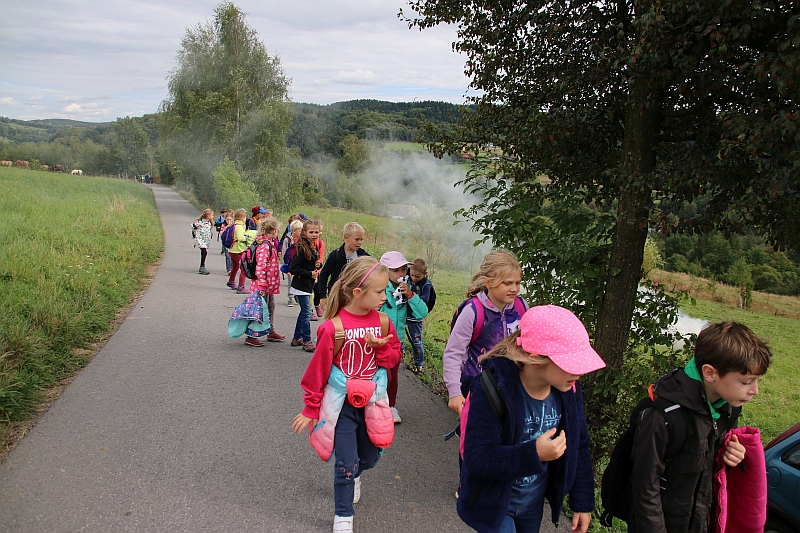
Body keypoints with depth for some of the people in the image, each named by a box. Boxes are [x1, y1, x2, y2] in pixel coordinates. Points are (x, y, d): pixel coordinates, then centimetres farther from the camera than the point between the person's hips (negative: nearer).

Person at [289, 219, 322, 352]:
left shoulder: (314, 248, 9)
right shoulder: (302, 249, -18)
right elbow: (293, 268, -20)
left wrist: (318, 265, 0)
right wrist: (310, 273, -18)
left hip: (307, 286, 9)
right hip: (300, 286, -9)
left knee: (304, 312, 15)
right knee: (306, 313, -7)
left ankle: (297, 338, 27)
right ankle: (307, 341, 0)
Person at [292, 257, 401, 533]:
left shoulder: (382, 322, -6)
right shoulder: (334, 326, -20)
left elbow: (394, 357, 4)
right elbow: (318, 369, -11)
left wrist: (380, 346, -19)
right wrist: (310, 409, -3)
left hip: (371, 402, 5)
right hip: (342, 404, -4)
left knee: (370, 455, 18)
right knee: (346, 463, 1)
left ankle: (353, 476, 54)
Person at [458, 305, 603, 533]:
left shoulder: (569, 389, -13)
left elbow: (579, 448, 0)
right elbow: (477, 460, -29)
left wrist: (582, 502, 5)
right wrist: (533, 454, -38)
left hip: (535, 503, 5)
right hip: (494, 504, -5)